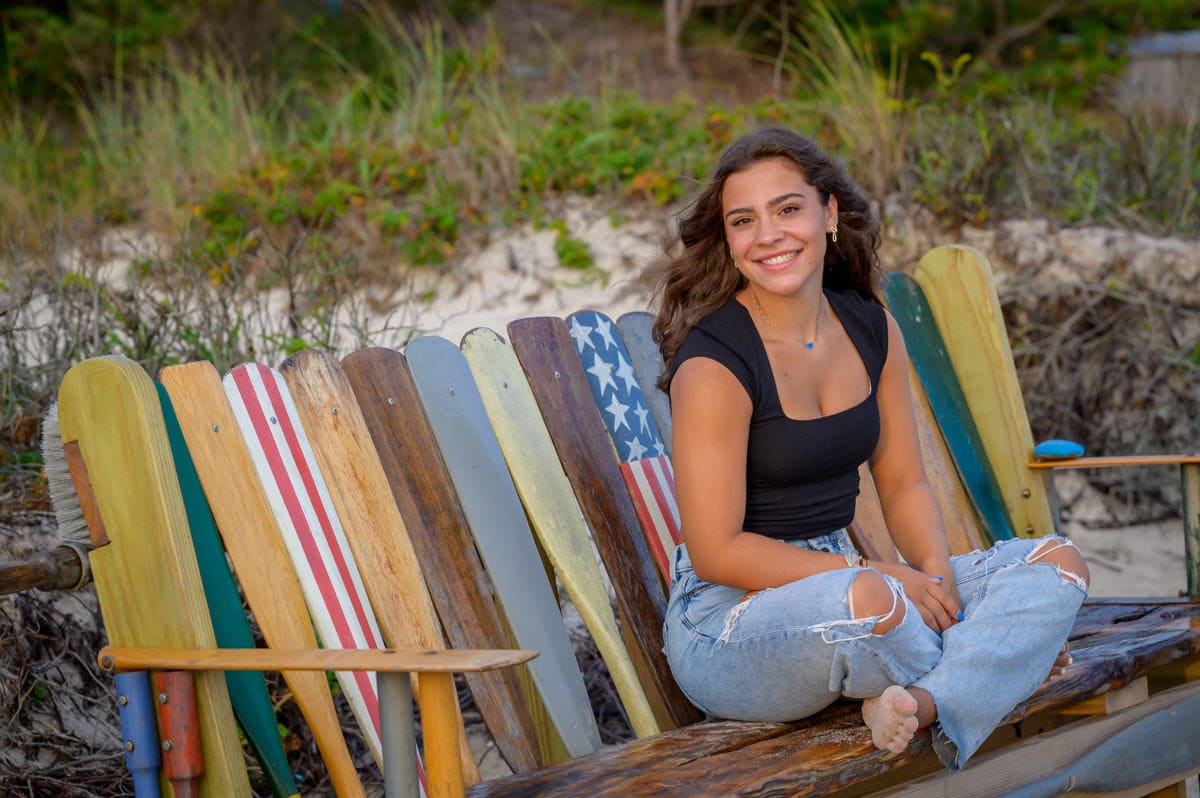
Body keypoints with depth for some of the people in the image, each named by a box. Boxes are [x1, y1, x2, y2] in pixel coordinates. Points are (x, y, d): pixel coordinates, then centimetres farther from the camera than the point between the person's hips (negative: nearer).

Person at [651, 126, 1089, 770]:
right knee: (867, 600, -39)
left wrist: (935, 569, -10)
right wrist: (877, 574, -20)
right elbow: (717, 551, -19)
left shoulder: (872, 329, 4)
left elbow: (903, 484, 11)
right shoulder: (711, 364, -17)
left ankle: (925, 703, -27)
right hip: (726, 616, -7)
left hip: (835, 571, 7)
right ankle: (990, 668, -3)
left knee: (1057, 565, -3)